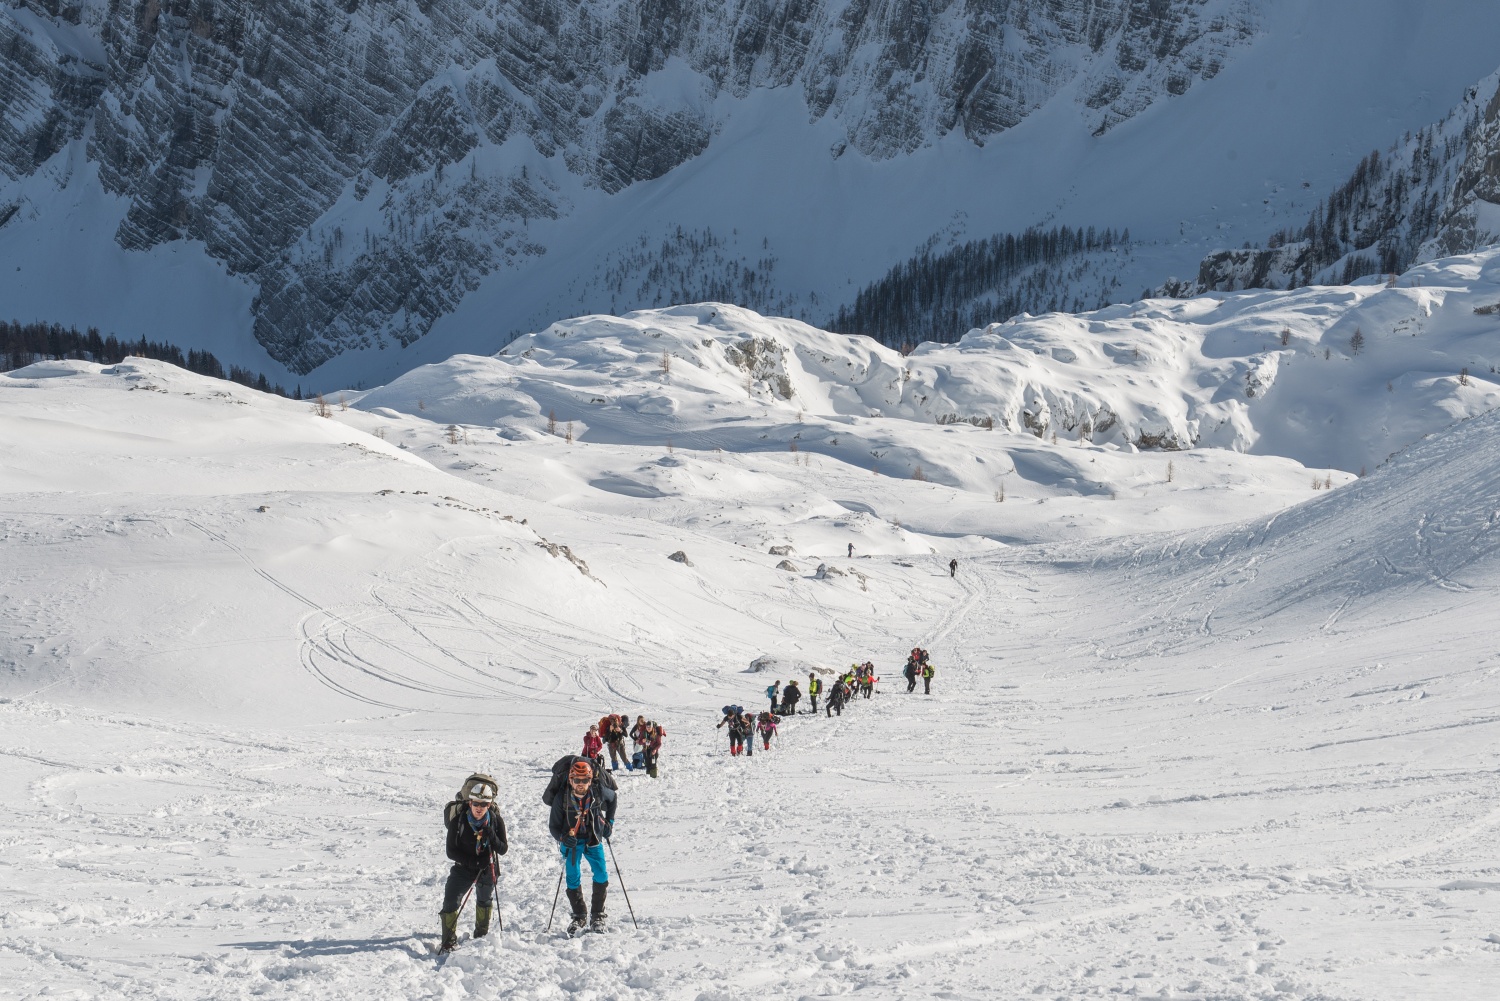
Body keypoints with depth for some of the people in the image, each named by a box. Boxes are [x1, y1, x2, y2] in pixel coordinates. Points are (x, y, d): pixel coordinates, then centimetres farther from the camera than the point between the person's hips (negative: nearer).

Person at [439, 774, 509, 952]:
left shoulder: (496, 821, -16)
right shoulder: (458, 821, -21)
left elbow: (503, 850, -12)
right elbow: (451, 851, -16)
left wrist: (492, 837, -32)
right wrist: (472, 862, -27)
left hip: (487, 867, 2)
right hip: (463, 868, -2)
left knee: (485, 900, 22)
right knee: (451, 902, -15)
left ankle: (481, 934, 45)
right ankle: (449, 942, -4)